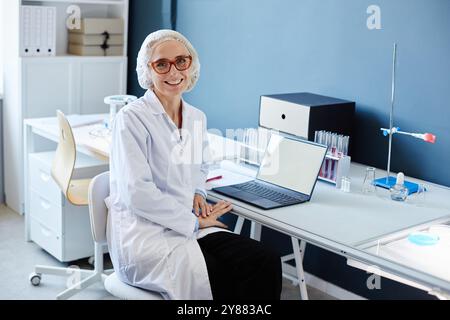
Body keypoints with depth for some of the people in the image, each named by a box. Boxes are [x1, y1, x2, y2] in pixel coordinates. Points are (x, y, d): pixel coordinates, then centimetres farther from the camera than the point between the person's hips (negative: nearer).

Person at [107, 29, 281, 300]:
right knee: (227, 283, -26)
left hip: (188, 226, 6)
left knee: (267, 263, -17)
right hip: (143, 235, -6)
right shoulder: (132, 119, -10)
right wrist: (194, 222, -11)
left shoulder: (197, 118, 11)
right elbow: (137, 194, -17)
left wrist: (198, 194, 7)